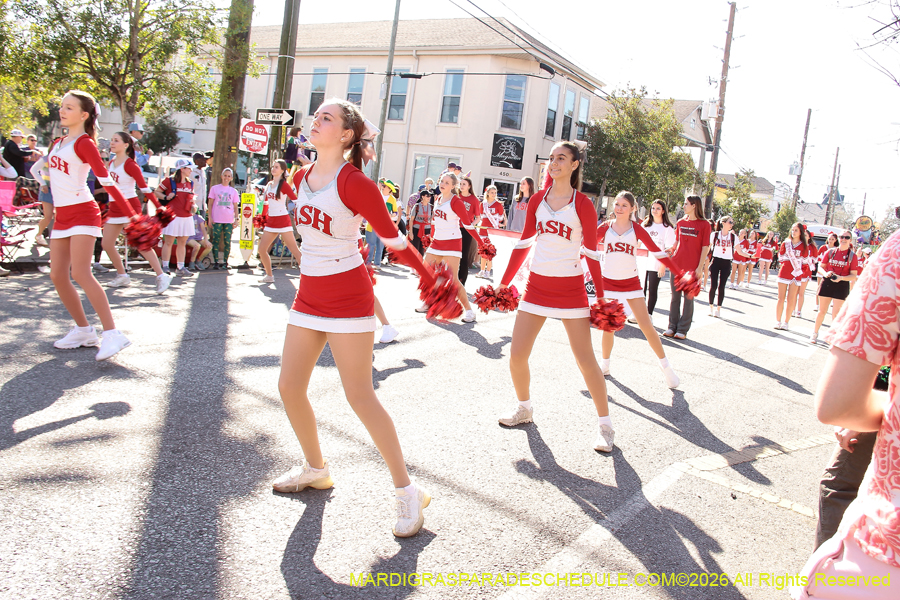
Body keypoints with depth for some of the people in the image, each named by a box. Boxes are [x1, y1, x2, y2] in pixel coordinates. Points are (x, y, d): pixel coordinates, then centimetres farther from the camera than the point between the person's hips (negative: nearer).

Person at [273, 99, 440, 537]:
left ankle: (407, 491, 5)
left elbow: (393, 239, -10)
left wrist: (433, 278, -10)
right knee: (290, 387, 9)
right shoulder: (302, 178, 7)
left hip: (347, 296, -8)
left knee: (359, 396, -7)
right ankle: (315, 469, 31)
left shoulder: (354, 183, -16)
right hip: (309, 294, 8)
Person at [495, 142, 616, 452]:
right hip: (537, 284, 4)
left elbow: (591, 251, -3)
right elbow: (523, 243, 11)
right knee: (517, 354, 2)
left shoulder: (582, 204, -5)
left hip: (571, 288, -4)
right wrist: (504, 282, 10)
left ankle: (605, 425, 12)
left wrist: (601, 295, -6)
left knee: (585, 359, -2)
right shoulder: (537, 200, 6)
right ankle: (524, 408, 28)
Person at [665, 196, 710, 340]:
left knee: (688, 298, 2)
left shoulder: (704, 224, -3)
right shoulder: (680, 222, 9)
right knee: (675, 296, 7)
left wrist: (700, 267, -9)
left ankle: (682, 329, 8)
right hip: (677, 265, 4)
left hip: (692, 268, -4)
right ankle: (672, 327, 15)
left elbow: (705, 247, -4)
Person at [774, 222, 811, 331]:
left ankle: (786, 322, 7)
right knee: (781, 298, 1)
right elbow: (780, 258, 5)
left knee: (791, 299, 0)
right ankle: (778, 321, 6)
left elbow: (805, 261, 4)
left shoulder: (804, 246, 2)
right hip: (784, 272, 1)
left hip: (796, 275, -1)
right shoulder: (786, 243, 6)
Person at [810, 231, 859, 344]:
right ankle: (815, 333, 21)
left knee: (836, 313, -2)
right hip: (827, 283, 1)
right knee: (822, 311, 8)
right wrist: (825, 273, -16)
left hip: (842, 285, -1)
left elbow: (853, 276, -4)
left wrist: (841, 278, -22)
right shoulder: (831, 251, 3)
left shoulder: (852, 256, -1)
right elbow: (820, 267, 5)